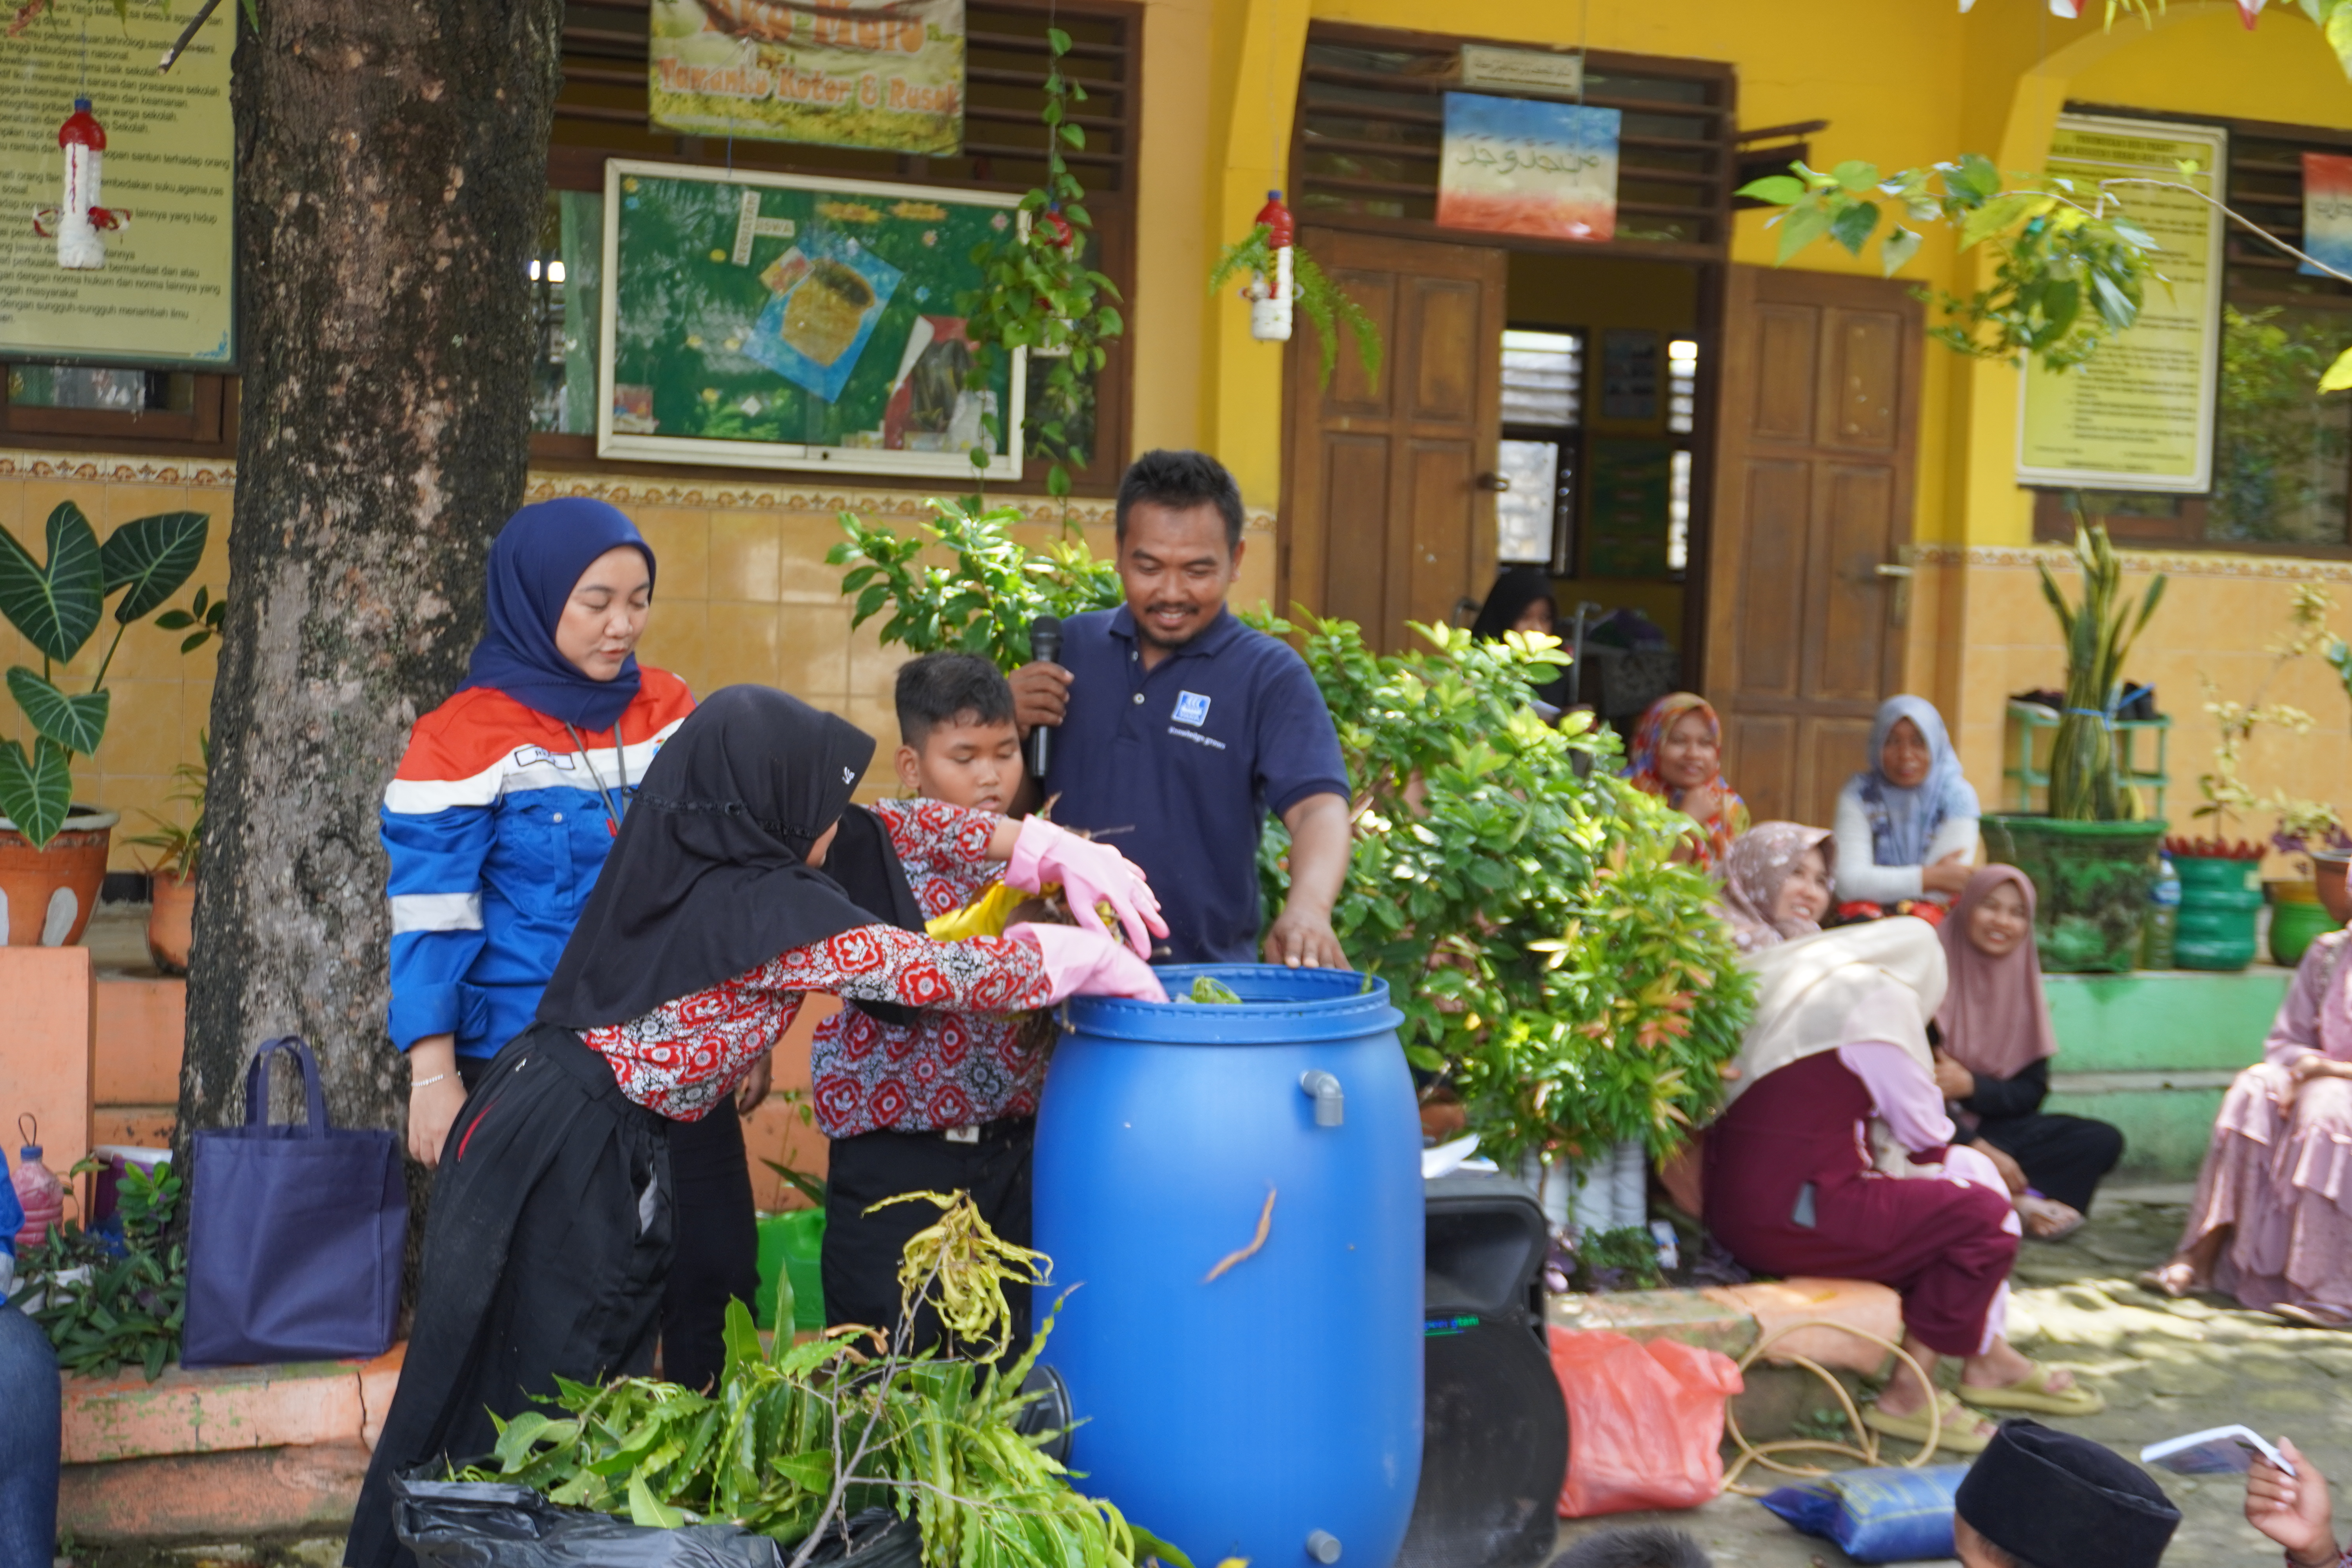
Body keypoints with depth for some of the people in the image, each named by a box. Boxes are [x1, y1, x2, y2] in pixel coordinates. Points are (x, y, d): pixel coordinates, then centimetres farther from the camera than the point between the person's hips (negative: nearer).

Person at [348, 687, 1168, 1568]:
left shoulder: (684, 855, 6)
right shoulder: (771, 910, -19)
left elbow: (877, 830, 12)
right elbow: (938, 975, -15)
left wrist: (1045, 846, 10)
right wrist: (1088, 960, -1)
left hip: (528, 1115, 9)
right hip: (579, 1162, -9)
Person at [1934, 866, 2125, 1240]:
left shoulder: (2021, 982, 9)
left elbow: (2032, 1092, 6)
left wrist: (1971, 1086, -14)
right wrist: (1976, 1147, -22)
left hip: (1994, 1126, 7)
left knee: (2104, 1141, -11)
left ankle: (2013, 1200, -23)